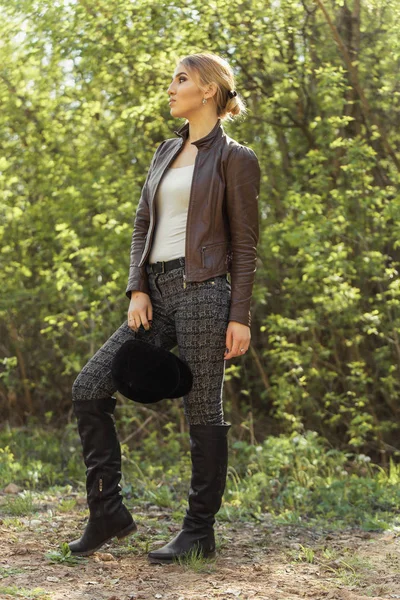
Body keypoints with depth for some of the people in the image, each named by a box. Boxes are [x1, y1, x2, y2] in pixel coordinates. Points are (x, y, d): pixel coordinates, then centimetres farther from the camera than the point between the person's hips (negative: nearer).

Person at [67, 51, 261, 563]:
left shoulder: (234, 159, -2)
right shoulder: (166, 152, 18)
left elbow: (244, 244, -4)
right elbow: (142, 224, 15)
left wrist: (240, 317, -10)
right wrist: (137, 289, 1)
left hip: (202, 291, -7)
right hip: (157, 294, 7)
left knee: (203, 412, -1)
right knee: (89, 388, -1)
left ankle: (199, 531, 10)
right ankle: (108, 513, 7)